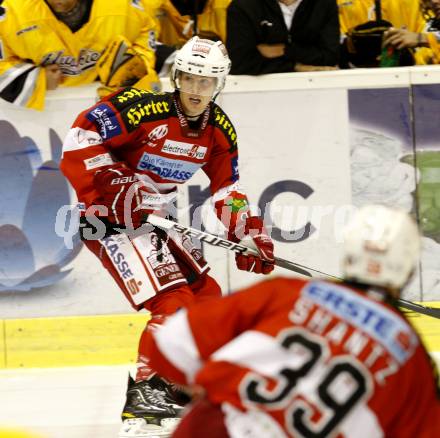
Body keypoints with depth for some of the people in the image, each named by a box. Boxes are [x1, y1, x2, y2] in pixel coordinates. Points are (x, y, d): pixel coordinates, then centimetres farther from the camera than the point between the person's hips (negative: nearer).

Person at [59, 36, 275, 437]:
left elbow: (227, 190, 12)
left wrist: (249, 234, 1)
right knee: (173, 301, -19)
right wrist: (122, 189, -29)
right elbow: (80, 141, -25)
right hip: (111, 220, -9)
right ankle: (145, 393, -15)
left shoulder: (220, 132, 2)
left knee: (206, 296, 13)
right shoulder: (142, 109, -22)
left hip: (160, 220, 9)